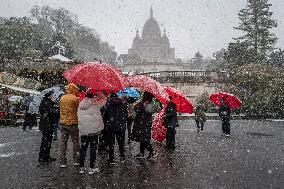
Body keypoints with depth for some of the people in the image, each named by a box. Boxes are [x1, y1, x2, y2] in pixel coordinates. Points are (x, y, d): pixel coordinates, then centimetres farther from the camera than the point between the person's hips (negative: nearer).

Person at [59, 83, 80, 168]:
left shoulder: (62, 98, 7)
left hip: (63, 123, 5)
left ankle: (62, 162, 8)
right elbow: (79, 109, -6)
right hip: (73, 123, -5)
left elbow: (61, 109, 14)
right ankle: (76, 161, 9)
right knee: (75, 142, 7)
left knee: (63, 142, 8)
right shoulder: (75, 98, -10)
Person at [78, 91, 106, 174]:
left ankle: (81, 167, 16)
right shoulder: (95, 104, -3)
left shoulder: (81, 104, 10)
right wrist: (98, 92, 15)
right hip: (94, 129, -4)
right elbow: (104, 99, 11)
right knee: (93, 148, 3)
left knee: (83, 148, 11)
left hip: (83, 129, 4)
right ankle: (91, 168, 5)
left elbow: (79, 116, 11)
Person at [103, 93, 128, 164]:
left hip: (110, 126, -2)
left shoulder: (108, 105, -5)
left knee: (111, 143, 6)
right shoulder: (123, 105, 1)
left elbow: (105, 116, -1)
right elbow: (126, 115, 6)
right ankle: (122, 158, 19)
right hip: (121, 126, 2)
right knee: (121, 142, 15)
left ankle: (111, 159, 6)